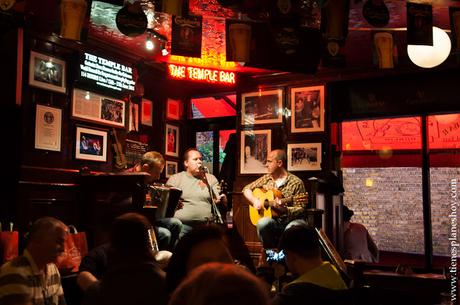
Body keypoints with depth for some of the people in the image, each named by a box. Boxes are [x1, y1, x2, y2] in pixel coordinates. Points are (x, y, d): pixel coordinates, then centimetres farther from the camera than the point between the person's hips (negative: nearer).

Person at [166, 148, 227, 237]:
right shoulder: (175, 179, 12)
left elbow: (224, 203, 11)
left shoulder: (211, 178, 17)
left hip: (207, 224, 2)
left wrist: (221, 200, -12)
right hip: (182, 223, -1)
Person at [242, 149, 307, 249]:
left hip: (291, 220, -4)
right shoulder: (266, 179, 11)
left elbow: (300, 209, -6)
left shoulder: (296, 182, -4)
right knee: (262, 223, -31)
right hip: (273, 220, 4)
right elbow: (246, 189, 18)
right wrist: (255, 200, -1)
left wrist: (285, 210, -25)